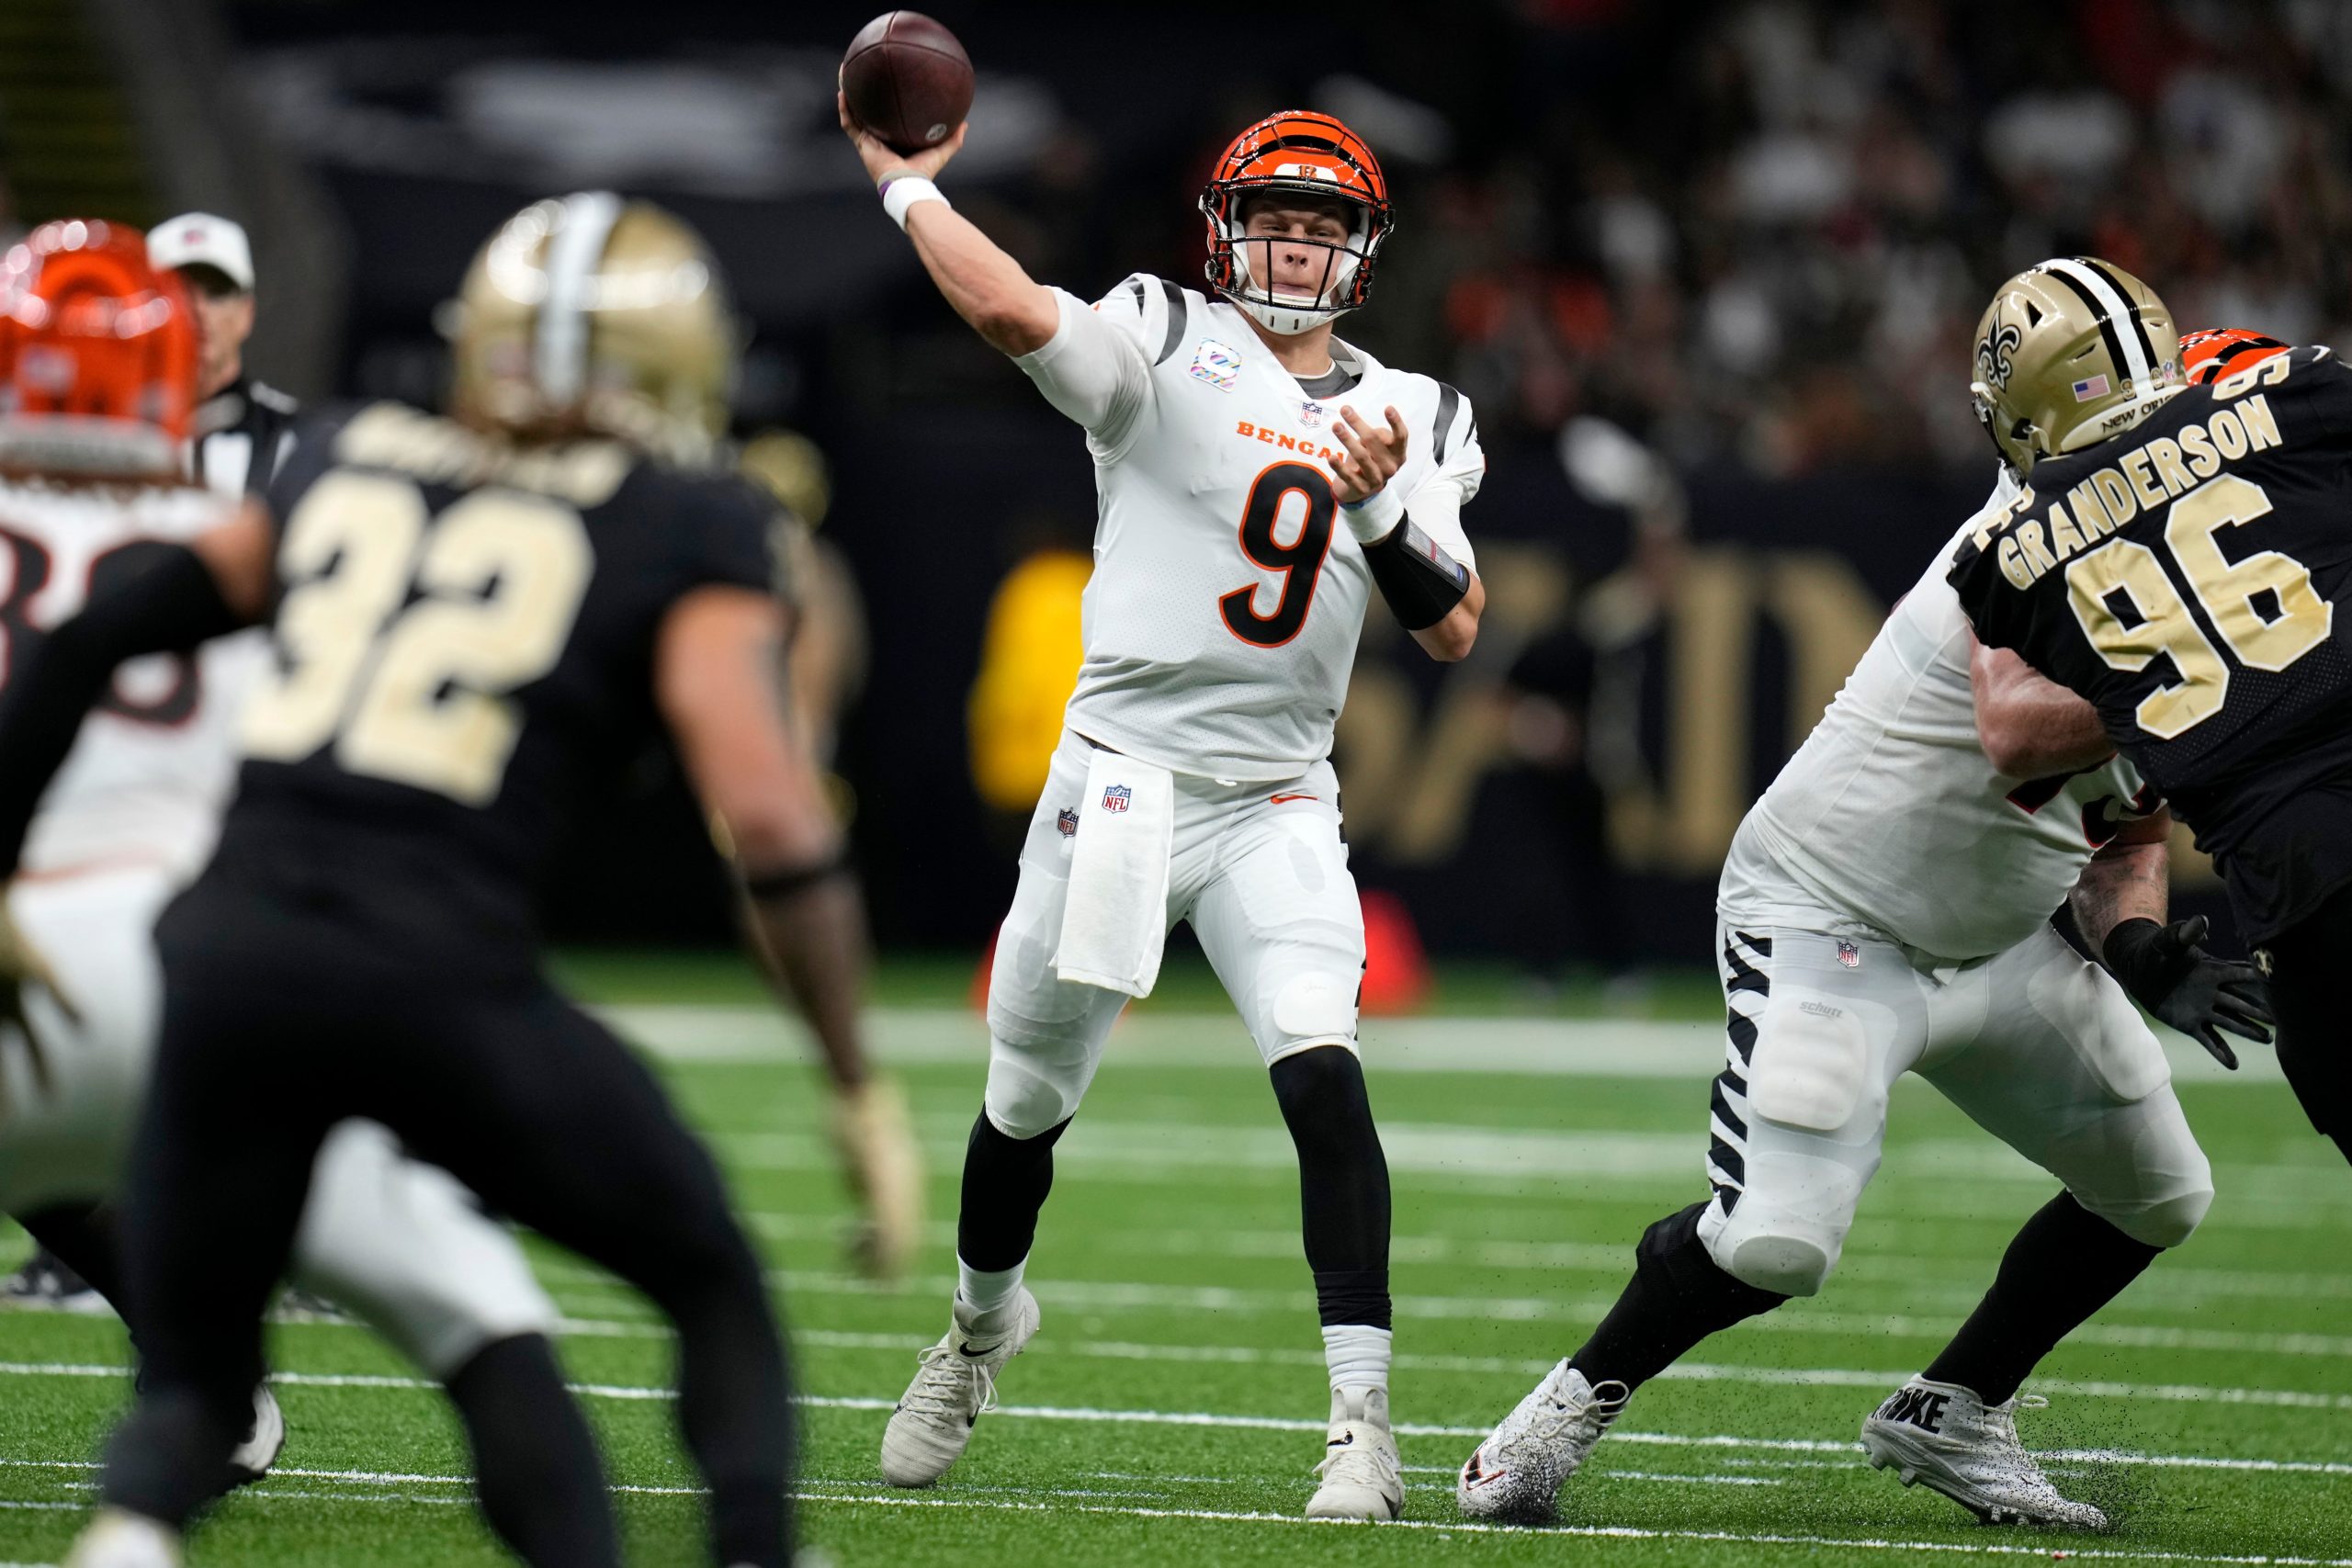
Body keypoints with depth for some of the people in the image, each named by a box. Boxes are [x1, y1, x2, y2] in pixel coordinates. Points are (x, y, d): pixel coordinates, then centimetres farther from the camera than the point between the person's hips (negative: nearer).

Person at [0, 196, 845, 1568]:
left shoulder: (346, 464, 22)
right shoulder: (685, 534, 9)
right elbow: (767, 814, -3)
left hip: (231, 950, 3)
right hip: (443, 977, -3)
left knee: (197, 1381, 19)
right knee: (717, 1288, 20)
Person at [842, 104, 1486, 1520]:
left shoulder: (1410, 420, 9)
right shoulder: (1168, 348, -4)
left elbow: (1453, 630, 2)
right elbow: (1011, 310, -23)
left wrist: (1382, 506, -13)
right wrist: (906, 187, -14)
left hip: (1278, 806, 1)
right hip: (1120, 777, -1)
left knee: (1323, 1074, -20)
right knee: (1029, 1098, 11)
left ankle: (1366, 1419, -19)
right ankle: (983, 1320, 42)